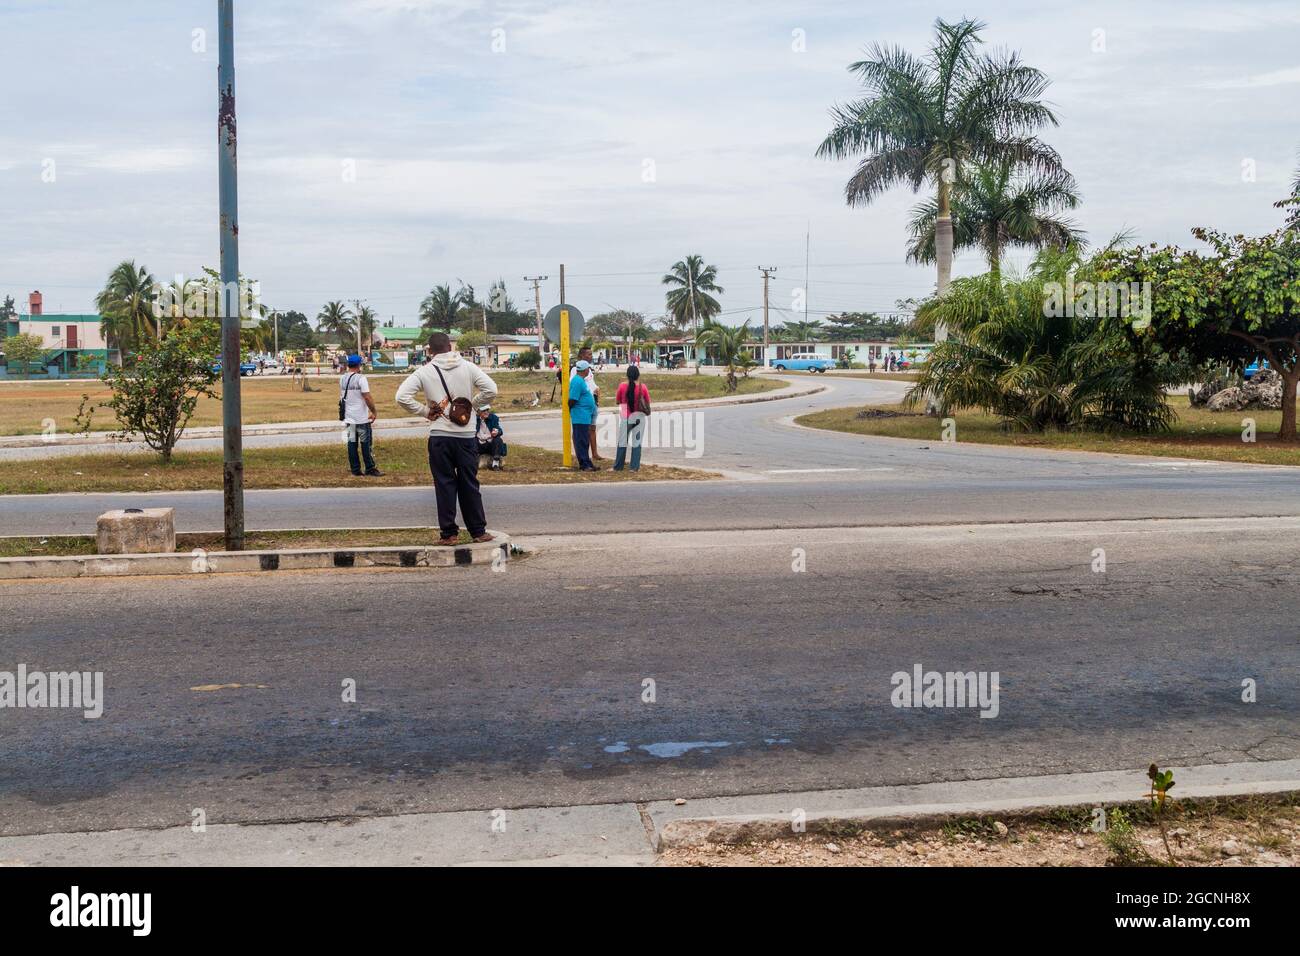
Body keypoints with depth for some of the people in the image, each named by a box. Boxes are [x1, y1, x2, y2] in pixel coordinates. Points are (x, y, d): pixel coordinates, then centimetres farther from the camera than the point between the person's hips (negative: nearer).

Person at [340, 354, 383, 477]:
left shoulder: (342, 379, 7)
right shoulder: (361, 378, -14)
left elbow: (341, 397, 15)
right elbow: (367, 398, -18)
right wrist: (373, 412, -8)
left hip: (349, 417, 6)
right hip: (362, 417, -6)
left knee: (352, 443, 8)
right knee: (366, 443, 1)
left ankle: (355, 470, 11)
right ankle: (370, 469, 5)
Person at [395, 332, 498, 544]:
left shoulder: (424, 372, -2)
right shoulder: (468, 367, 0)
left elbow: (402, 396, -9)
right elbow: (491, 390, -5)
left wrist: (425, 411, 1)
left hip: (439, 436, -1)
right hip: (466, 435, 1)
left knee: (445, 485, 6)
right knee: (470, 483, 9)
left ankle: (449, 533, 7)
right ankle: (478, 531, 15)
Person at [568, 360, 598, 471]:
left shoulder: (581, 380, 15)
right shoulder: (577, 382, -18)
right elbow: (572, 400, -20)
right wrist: (571, 410, -5)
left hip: (585, 416, 10)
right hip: (580, 417, -10)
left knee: (585, 441, 13)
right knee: (582, 441, -5)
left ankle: (586, 464, 19)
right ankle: (585, 464, -3)